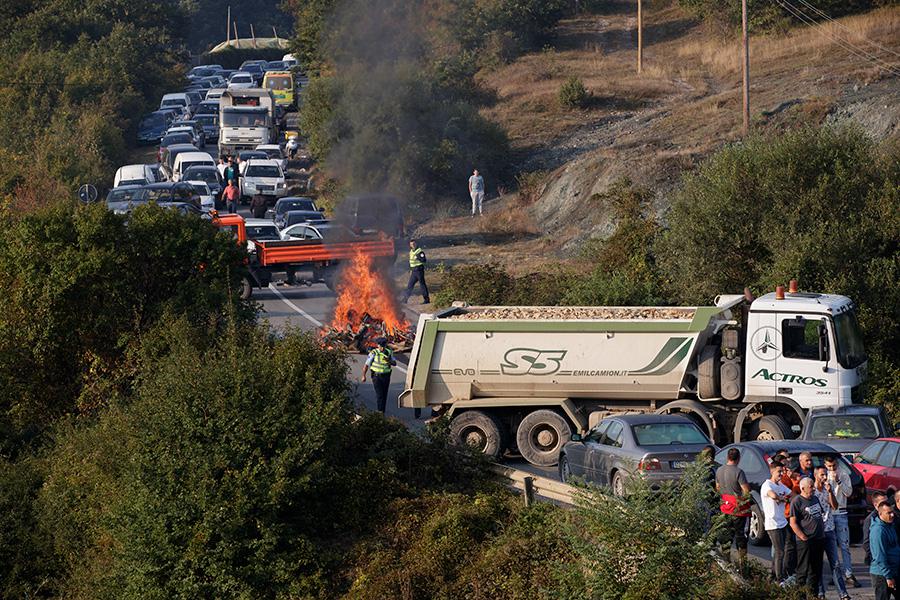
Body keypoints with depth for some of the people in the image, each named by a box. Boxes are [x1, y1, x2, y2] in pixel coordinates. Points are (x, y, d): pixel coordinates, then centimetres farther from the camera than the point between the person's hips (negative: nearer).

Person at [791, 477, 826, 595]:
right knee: (803, 569, -4)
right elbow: (793, 523, -13)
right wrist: (803, 537, -17)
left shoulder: (815, 499, 13)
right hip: (806, 541, -8)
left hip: (819, 540, 8)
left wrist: (822, 527, 14)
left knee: (816, 569, 11)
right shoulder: (797, 501, -10)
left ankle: (813, 593, 19)